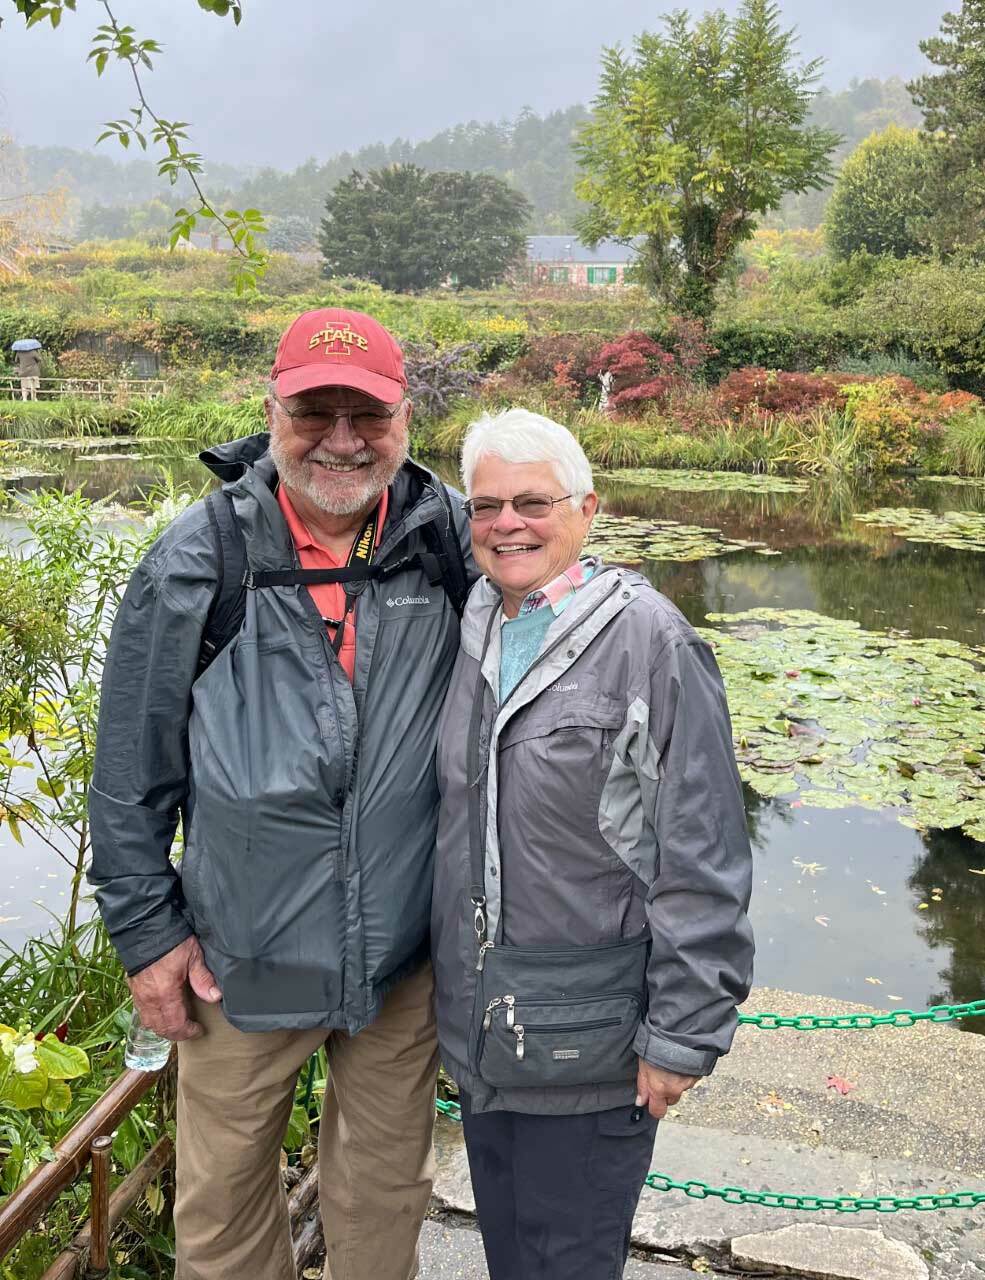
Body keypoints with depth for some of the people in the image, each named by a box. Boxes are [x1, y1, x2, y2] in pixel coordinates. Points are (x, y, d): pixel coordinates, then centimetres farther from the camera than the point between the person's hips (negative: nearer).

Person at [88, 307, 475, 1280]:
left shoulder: (449, 543, -7)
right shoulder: (197, 562, -10)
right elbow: (130, 770, -3)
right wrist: (145, 931, -2)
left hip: (408, 958, 1)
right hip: (242, 961, -1)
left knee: (385, 1192, 22)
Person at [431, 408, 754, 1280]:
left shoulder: (650, 641, -17)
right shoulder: (470, 634, 3)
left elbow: (702, 864, -16)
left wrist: (683, 1036, -14)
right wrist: (449, 990, 16)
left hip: (590, 1041, -6)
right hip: (478, 1026, 6)